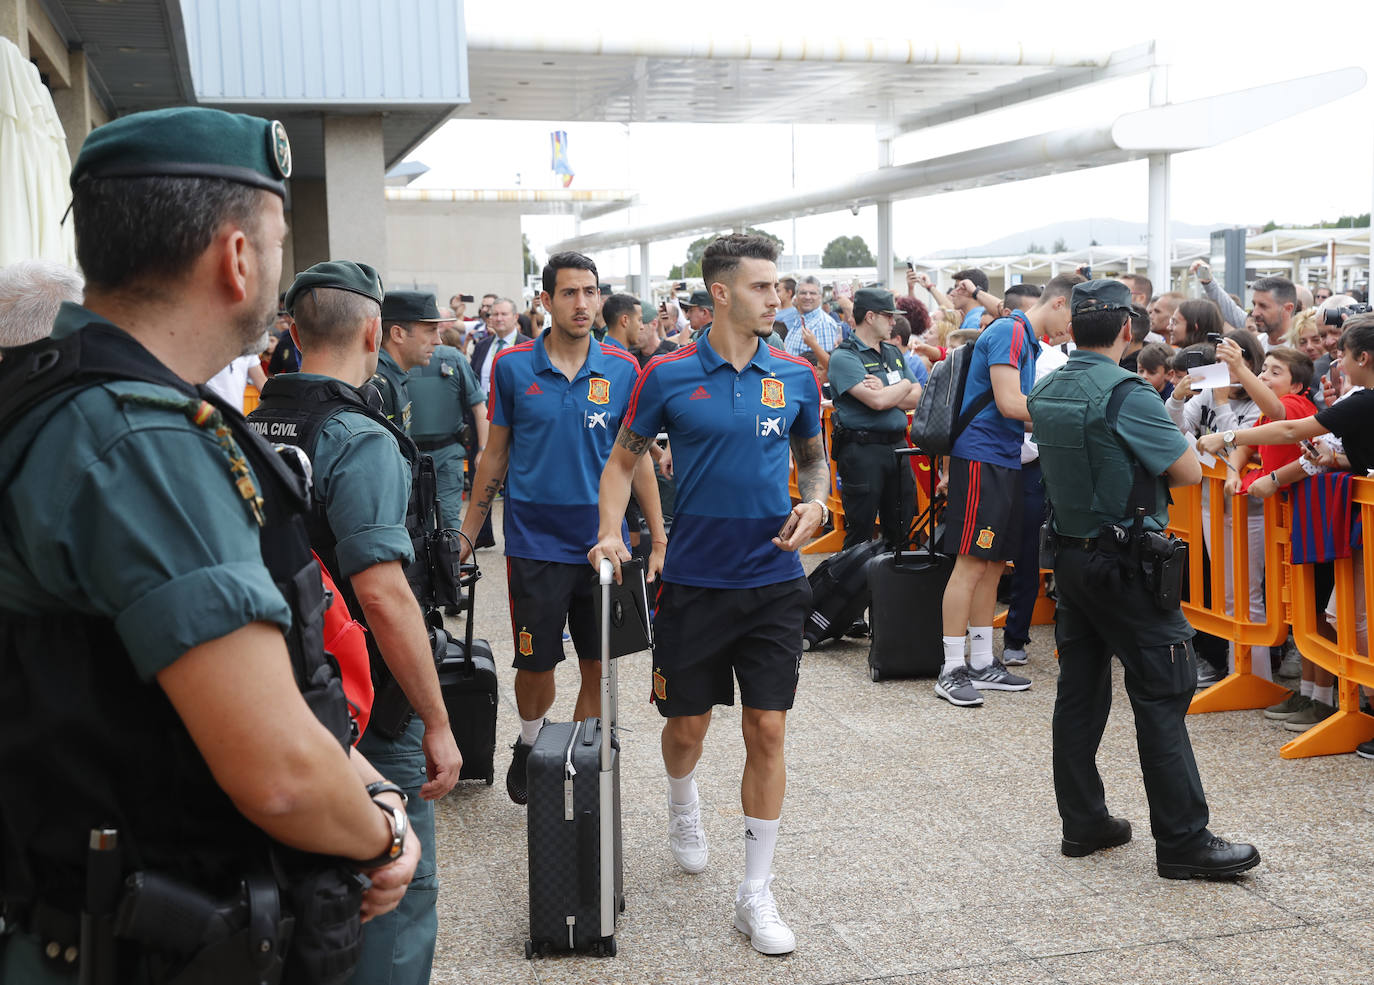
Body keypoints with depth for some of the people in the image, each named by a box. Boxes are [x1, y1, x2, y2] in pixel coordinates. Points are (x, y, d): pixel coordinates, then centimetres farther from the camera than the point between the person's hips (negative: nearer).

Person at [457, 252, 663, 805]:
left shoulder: (621, 370, 0)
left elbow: (637, 459, 5)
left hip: (603, 544, 1)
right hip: (536, 544, -1)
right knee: (535, 667, 6)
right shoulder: (512, 367, -2)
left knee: (600, 668, 6)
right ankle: (529, 745, 35)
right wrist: (466, 534, 6)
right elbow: (496, 454, 6)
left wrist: (659, 539, 2)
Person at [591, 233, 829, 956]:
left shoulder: (795, 376, 2)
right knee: (686, 725, 11)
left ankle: (756, 895, 10)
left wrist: (815, 503, -3)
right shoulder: (668, 376, -4)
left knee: (767, 731, -1)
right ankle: (684, 809, 47)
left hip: (774, 579, 1)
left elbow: (814, 458, 17)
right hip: (694, 580, -1)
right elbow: (623, 461, 4)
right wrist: (611, 533, -10)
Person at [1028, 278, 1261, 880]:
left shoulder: (1045, 393, 5)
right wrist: (1153, 470, 5)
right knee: (1161, 695, -2)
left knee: (1080, 690, 12)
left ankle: (1082, 824, 20)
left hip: (1069, 554, 8)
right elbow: (1189, 472, -12)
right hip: (1126, 564, -8)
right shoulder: (1127, 394, -17)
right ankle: (1183, 841, 3)